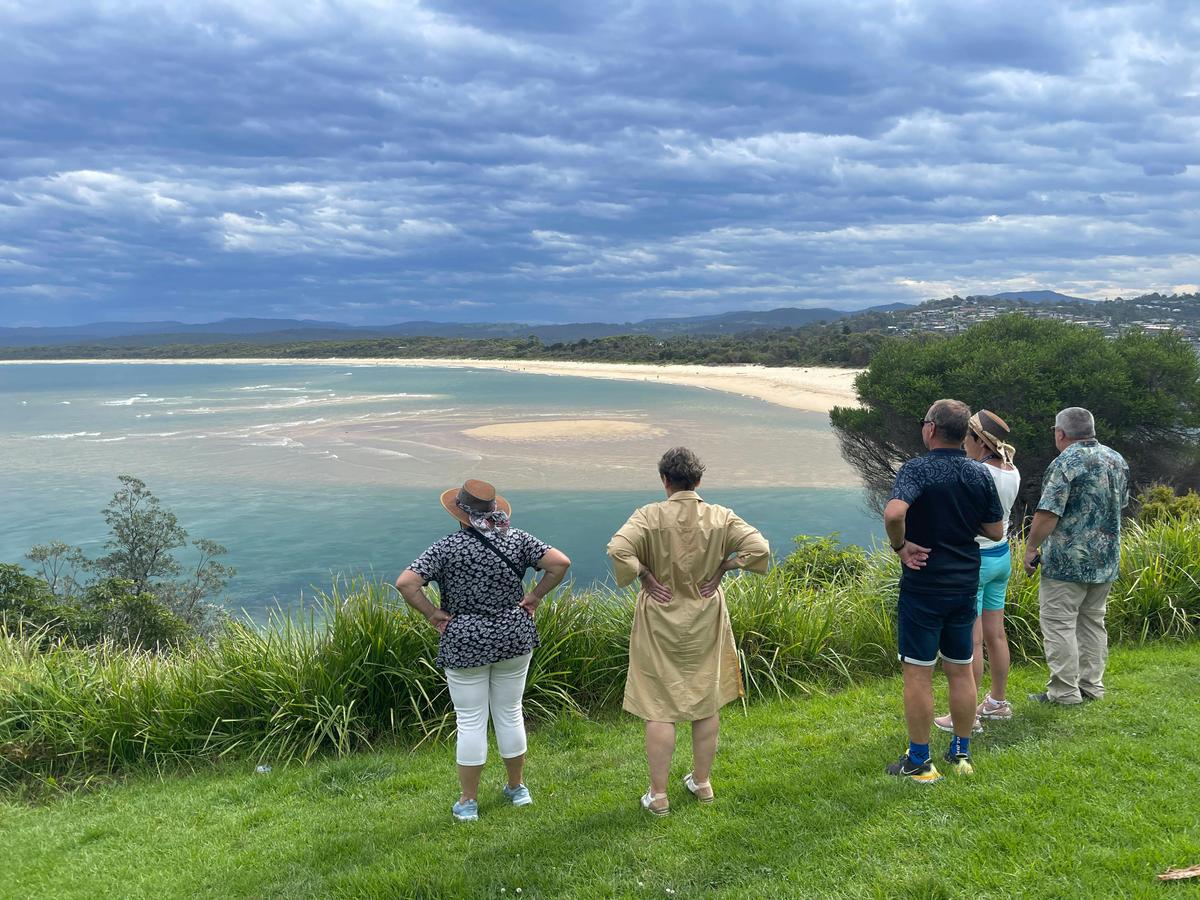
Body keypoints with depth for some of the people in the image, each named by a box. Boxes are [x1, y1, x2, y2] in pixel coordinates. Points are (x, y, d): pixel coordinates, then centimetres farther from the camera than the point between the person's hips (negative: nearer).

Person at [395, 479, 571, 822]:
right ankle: (517, 788, 31)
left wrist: (432, 613, -9)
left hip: (465, 643, -3)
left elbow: (405, 583, -19)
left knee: (471, 721, 7)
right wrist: (535, 595, 0)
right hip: (514, 637, 3)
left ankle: (468, 801, 17)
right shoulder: (517, 539, -4)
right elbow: (560, 563, -9)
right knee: (510, 713, 17)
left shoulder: (447, 548, -12)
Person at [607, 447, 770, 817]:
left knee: (659, 708, 6)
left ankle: (658, 795, 14)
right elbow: (759, 548, -11)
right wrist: (721, 569, -3)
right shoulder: (720, 517, -6)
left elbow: (617, 549, -28)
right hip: (706, 620, 3)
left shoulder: (650, 516, -14)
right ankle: (702, 782, 31)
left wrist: (645, 577, -15)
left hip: (661, 622, -3)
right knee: (707, 701, 18)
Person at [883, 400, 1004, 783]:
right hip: (965, 584, 6)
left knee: (918, 673, 3)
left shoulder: (917, 469, -15)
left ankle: (918, 762, 10)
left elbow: (893, 512, -34)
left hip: (923, 585, -6)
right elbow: (995, 531, 8)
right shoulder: (980, 475, 2)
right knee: (961, 671, 15)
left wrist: (901, 546, -17)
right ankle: (961, 753, 27)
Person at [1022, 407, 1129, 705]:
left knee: (1059, 624, -1)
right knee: (1092, 622, 16)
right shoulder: (1117, 460, 9)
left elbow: (1048, 513, -20)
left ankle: (1064, 692, 1)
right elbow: (1121, 504, 20)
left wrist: (1030, 547, -10)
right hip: (1106, 558, 8)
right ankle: (1091, 686, 22)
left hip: (1068, 560, -8)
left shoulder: (1066, 463, -15)